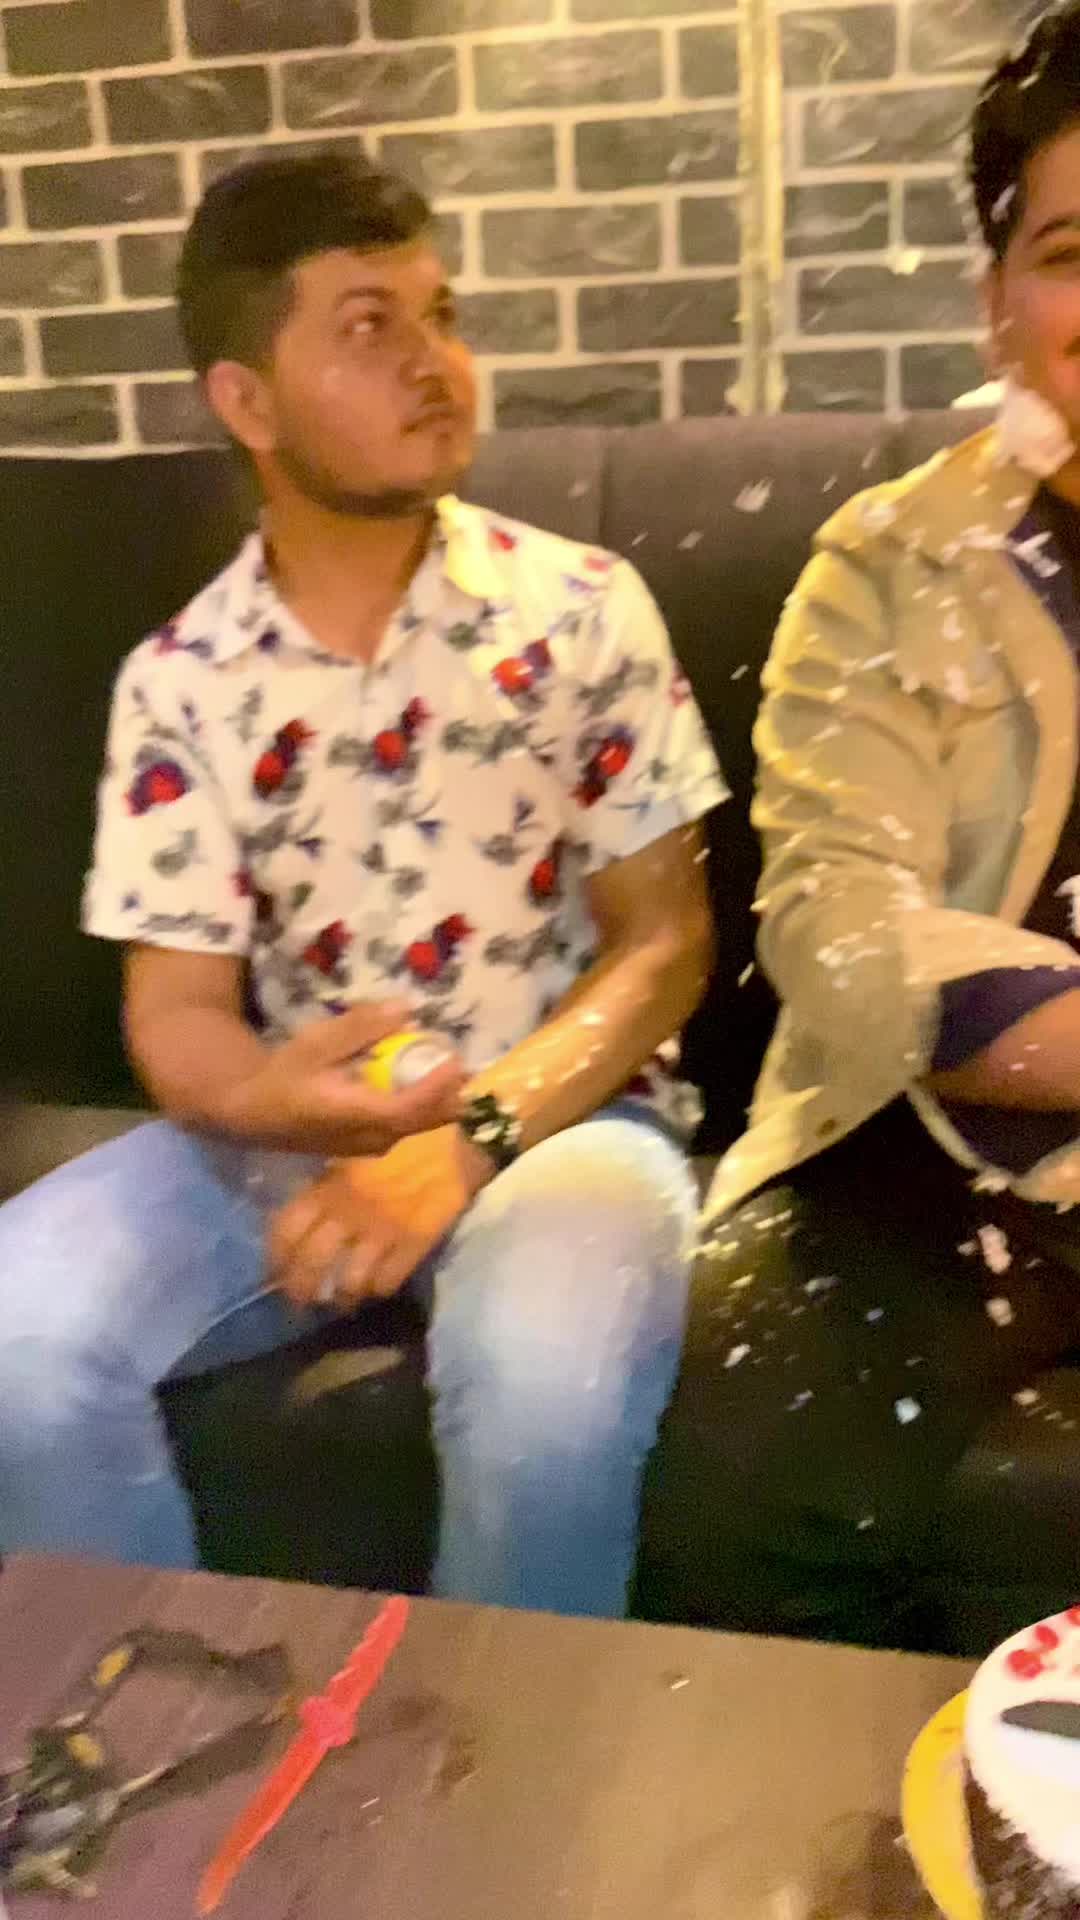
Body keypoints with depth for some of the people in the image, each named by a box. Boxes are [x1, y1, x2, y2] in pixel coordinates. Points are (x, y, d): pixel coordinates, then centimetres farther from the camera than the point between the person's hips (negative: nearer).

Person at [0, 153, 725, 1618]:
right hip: (288, 1129, 2)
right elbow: (175, 1009, -1)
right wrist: (267, 1098, -27)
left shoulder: (583, 611, -2)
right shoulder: (178, 684, 0)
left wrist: (472, 1136, -18)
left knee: (545, 1374, -33)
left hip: (557, 1112, -1)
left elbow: (665, 941, -3)